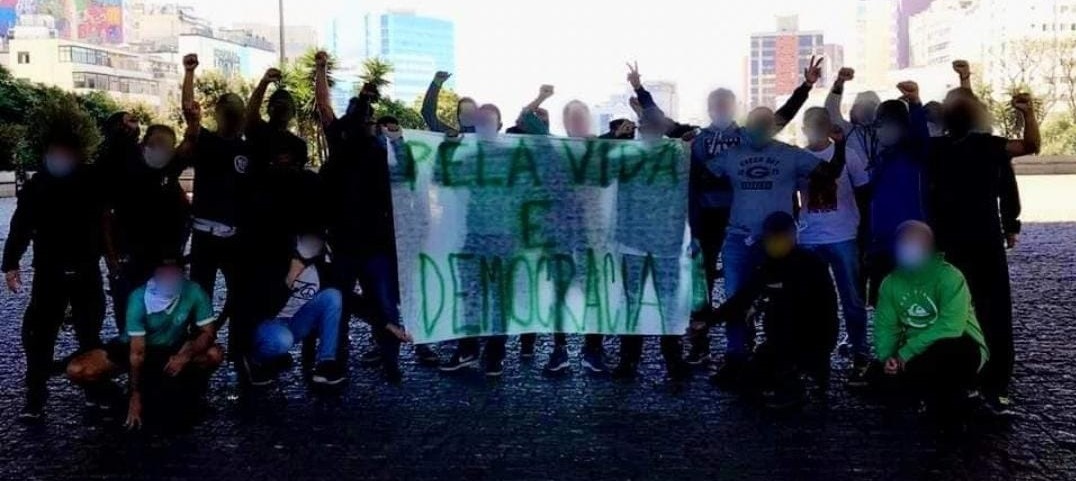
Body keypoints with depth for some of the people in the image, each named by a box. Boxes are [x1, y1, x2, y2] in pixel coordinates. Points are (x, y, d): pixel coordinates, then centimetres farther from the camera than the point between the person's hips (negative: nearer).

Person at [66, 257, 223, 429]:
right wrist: (136, 397, -24)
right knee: (77, 371, -22)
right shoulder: (139, 298, -28)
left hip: (172, 349, 1)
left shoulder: (194, 292, -26)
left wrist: (186, 356, -36)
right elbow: (138, 352, -26)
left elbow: (209, 332, -18)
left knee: (215, 354, -26)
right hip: (132, 346, -1)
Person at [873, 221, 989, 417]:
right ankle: (941, 395, 3)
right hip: (918, 353, 5)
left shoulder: (950, 277, -21)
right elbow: (885, 326, -2)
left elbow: (950, 327, -31)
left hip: (959, 348, -5)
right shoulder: (890, 283, -3)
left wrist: (906, 353, -31)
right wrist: (887, 357, -22)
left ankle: (953, 395, -7)